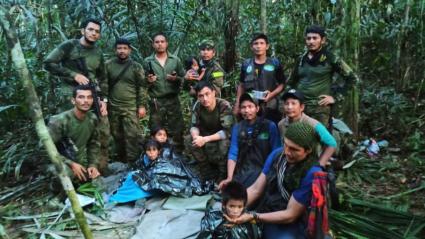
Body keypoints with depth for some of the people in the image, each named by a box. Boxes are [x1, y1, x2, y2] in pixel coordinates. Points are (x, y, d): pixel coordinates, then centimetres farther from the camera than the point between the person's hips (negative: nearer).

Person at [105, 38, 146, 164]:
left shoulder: (136, 66, 2)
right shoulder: (108, 65, 5)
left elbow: (141, 88, 0)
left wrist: (142, 106, -5)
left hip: (131, 107, -2)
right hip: (113, 107, 2)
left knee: (132, 135, -7)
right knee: (117, 135, 12)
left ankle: (132, 162, 2)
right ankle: (121, 160, 26)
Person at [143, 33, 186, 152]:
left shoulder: (175, 60, 6)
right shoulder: (148, 61, 4)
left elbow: (184, 79, 5)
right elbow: (142, 82, 5)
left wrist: (176, 79, -14)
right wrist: (148, 81, -16)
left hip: (173, 100, 0)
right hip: (156, 102, 0)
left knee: (177, 130, 6)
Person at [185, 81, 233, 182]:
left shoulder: (224, 106, -28)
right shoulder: (197, 106, -14)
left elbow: (227, 132, -32)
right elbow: (194, 126, -6)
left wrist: (205, 139, -39)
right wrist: (196, 136, -30)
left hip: (224, 137, -5)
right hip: (207, 135, 5)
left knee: (223, 144, -37)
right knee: (189, 140, -19)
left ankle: (223, 175, -8)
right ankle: (208, 173, -3)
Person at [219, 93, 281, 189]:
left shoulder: (270, 126, -3)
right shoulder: (237, 127, 7)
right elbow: (233, 154, 0)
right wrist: (229, 178, -12)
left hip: (264, 170, -3)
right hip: (242, 171, 3)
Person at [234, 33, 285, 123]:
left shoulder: (275, 63, 2)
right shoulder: (246, 64, 8)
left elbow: (281, 84, 5)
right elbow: (241, 86, 13)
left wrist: (272, 94, -14)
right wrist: (237, 104, 7)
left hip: (270, 108, -1)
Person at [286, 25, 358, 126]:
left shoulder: (330, 58, -2)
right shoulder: (301, 59, 12)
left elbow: (352, 78, 0)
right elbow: (291, 81, 25)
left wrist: (335, 97, -5)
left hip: (320, 108, -4)